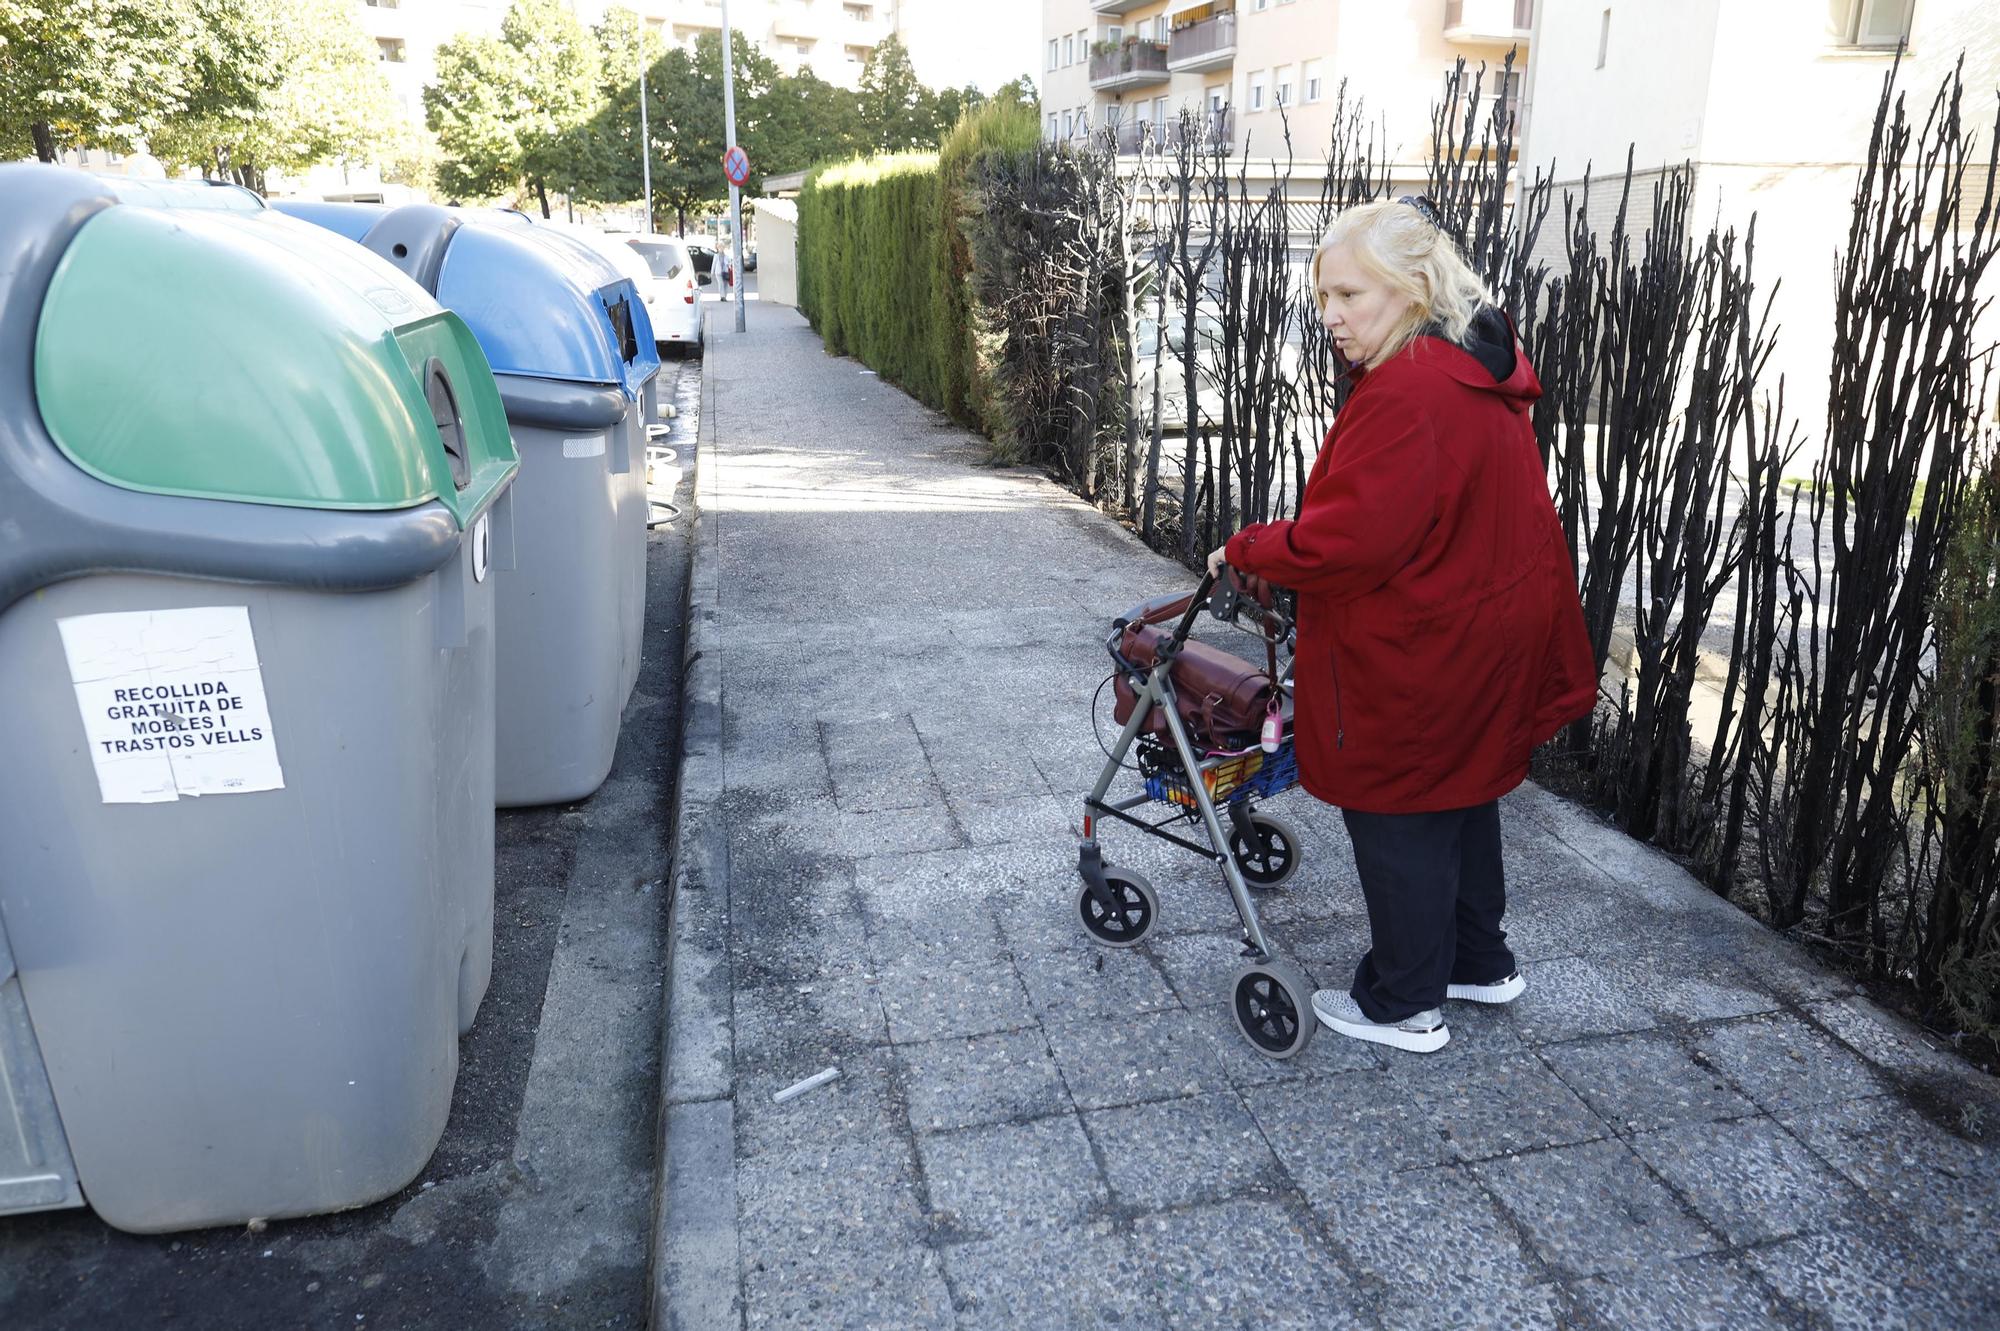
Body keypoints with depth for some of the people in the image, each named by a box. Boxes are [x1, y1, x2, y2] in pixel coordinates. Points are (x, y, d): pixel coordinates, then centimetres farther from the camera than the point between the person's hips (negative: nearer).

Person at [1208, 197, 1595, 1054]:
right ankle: (1480, 961, 42)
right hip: (1488, 635, 10)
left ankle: (1404, 1006, 23)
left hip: (1416, 660, -10)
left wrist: (1247, 552, -12)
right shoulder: (1483, 374, 8)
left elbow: (1343, 541, -28)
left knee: (1398, 822, 6)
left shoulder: (1407, 394, -26)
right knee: (1460, 802, 24)